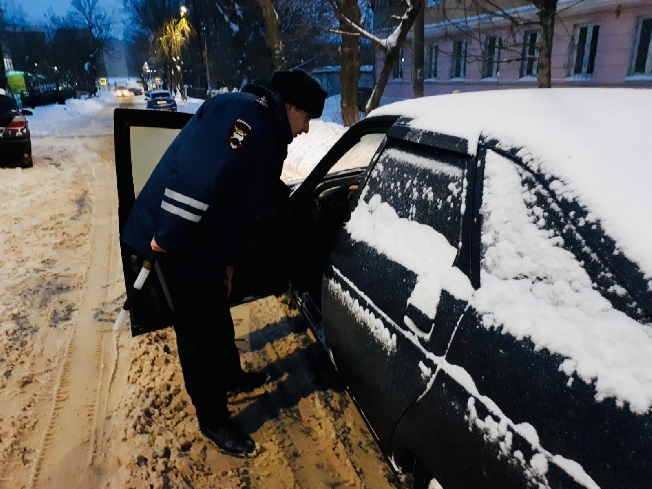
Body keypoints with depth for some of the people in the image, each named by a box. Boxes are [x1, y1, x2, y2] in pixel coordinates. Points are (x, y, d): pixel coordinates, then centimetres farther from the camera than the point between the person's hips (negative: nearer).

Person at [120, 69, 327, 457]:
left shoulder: (266, 132, 16)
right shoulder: (245, 114, -18)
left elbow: (239, 204, 18)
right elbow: (200, 176, -30)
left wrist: (228, 261, 20)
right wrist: (168, 238, -27)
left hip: (204, 242, 10)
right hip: (179, 243, -10)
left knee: (217, 316, 25)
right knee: (199, 329, 3)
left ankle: (232, 376, 48)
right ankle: (213, 420, 21)